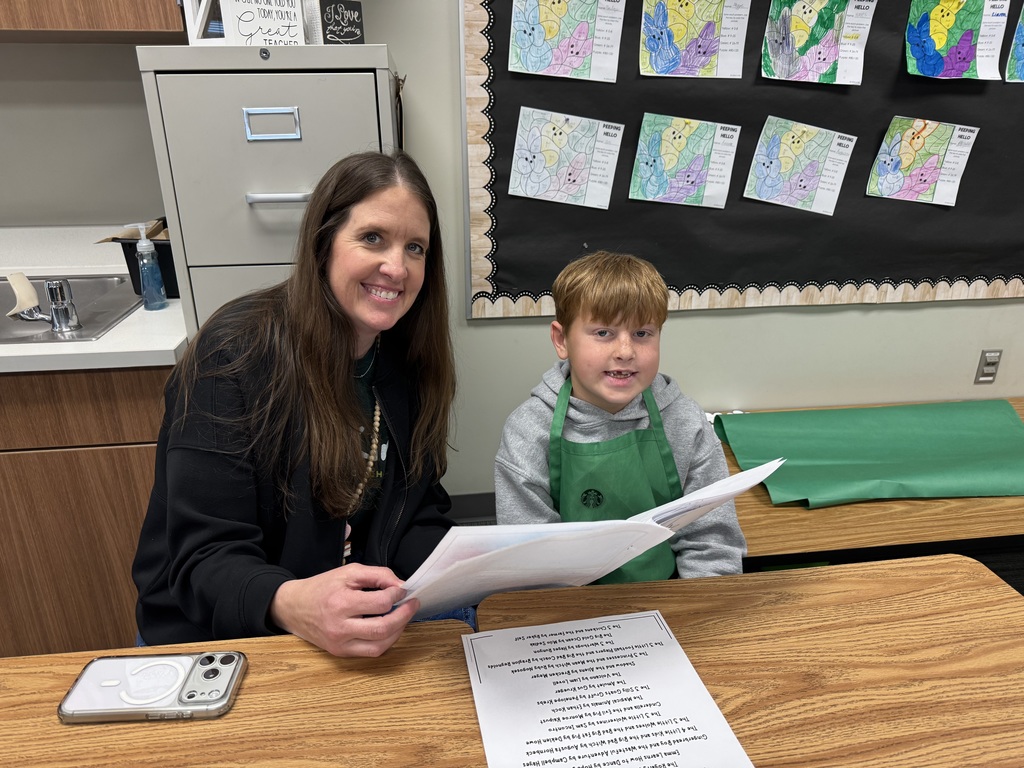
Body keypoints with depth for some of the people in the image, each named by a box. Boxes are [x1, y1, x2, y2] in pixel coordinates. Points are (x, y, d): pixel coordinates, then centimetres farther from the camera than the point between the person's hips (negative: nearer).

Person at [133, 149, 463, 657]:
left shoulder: (411, 362, 1)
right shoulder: (235, 352, -15)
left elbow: (418, 518, 2)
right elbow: (205, 557, -17)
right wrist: (288, 604, -37)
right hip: (218, 636, -4)